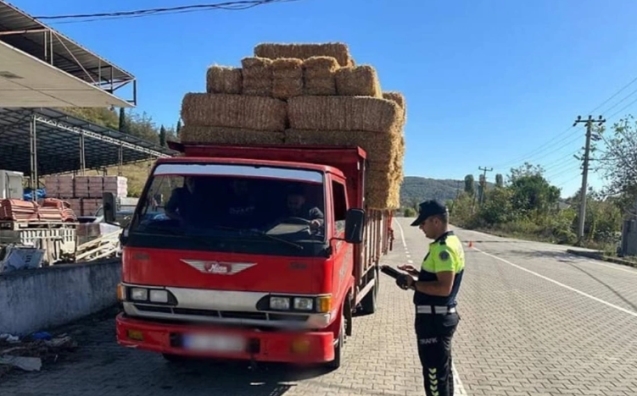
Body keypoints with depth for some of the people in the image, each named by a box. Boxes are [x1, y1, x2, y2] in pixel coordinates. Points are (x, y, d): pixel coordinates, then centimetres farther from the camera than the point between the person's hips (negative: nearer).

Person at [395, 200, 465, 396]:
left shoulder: (444, 248, -22)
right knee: (442, 370, 21)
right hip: (443, 316, 11)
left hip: (434, 318, -11)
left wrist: (414, 284, -19)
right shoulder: (450, 242, 10)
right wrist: (419, 273, 10)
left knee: (434, 374, 0)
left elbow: (444, 288, -28)